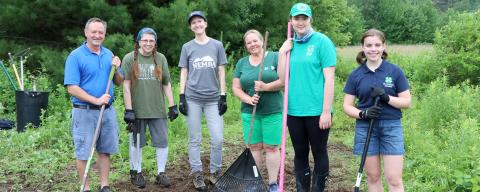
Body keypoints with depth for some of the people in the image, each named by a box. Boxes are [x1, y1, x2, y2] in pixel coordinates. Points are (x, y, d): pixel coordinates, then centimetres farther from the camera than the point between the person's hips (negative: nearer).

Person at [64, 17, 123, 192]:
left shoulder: (109, 54, 8)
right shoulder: (76, 56, -8)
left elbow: (119, 82, 13)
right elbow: (72, 88, -14)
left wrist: (116, 69, -7)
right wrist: (96, 100, -19)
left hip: (108, 111, 5)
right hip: (85, 112, -5)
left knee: (105, 150, 12)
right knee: (84, 152, 3)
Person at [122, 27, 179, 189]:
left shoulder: (161, 59, 6)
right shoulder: (130, 59, -3)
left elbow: (166, 84, 10)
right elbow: (126, 86, -5)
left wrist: (172, 106, 5)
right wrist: (128, 109, -10)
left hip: (158, 110, 3)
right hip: (137, 110, -2)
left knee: (162, 142, 4)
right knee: (136, 142, 9)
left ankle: (161, 173, 17)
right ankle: (136, 172, 25)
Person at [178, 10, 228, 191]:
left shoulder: (217, 45, 6)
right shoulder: (187, 47, 7)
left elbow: (221, 71, 7)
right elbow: (184, 72, 7)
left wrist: (223, 96, 1)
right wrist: (181, 97, 0)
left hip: (213, 99, 0)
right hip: (193, 98, 0)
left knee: (217, 139, -3)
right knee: (195, 140, 5)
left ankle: (215, 172, 15)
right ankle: (197, 174, 15)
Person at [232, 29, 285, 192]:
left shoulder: (275, 57, -1)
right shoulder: (242, 63, 10)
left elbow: (284, 80, -8)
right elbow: (236, 88, 7)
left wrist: (266, 87, -21)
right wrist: (247, 98, -11)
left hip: (273, 111, -3)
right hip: (250, 112, 3)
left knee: (271, 147, 0)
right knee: (254, 147, 6)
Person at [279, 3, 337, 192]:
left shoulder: (322, 41, -6)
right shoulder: (290, 44, 10)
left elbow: (329, 79, -10)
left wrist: (326, 111, -15)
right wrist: (282, 53, -2)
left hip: (316, 111, -5)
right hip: (294, 111, 5)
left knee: (319, 154, 7)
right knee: (300, 154, 14)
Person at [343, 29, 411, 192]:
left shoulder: (395, 71, -2)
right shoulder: (355, 75, 1)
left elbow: (407, 101, -1)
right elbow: (347, 106, 2)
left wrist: (387, 98, -18)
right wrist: (363, 113, -17)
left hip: (391, 127, -1)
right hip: (365, 128, 2)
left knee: (394, 179, -3)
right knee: (373, 177, 11)